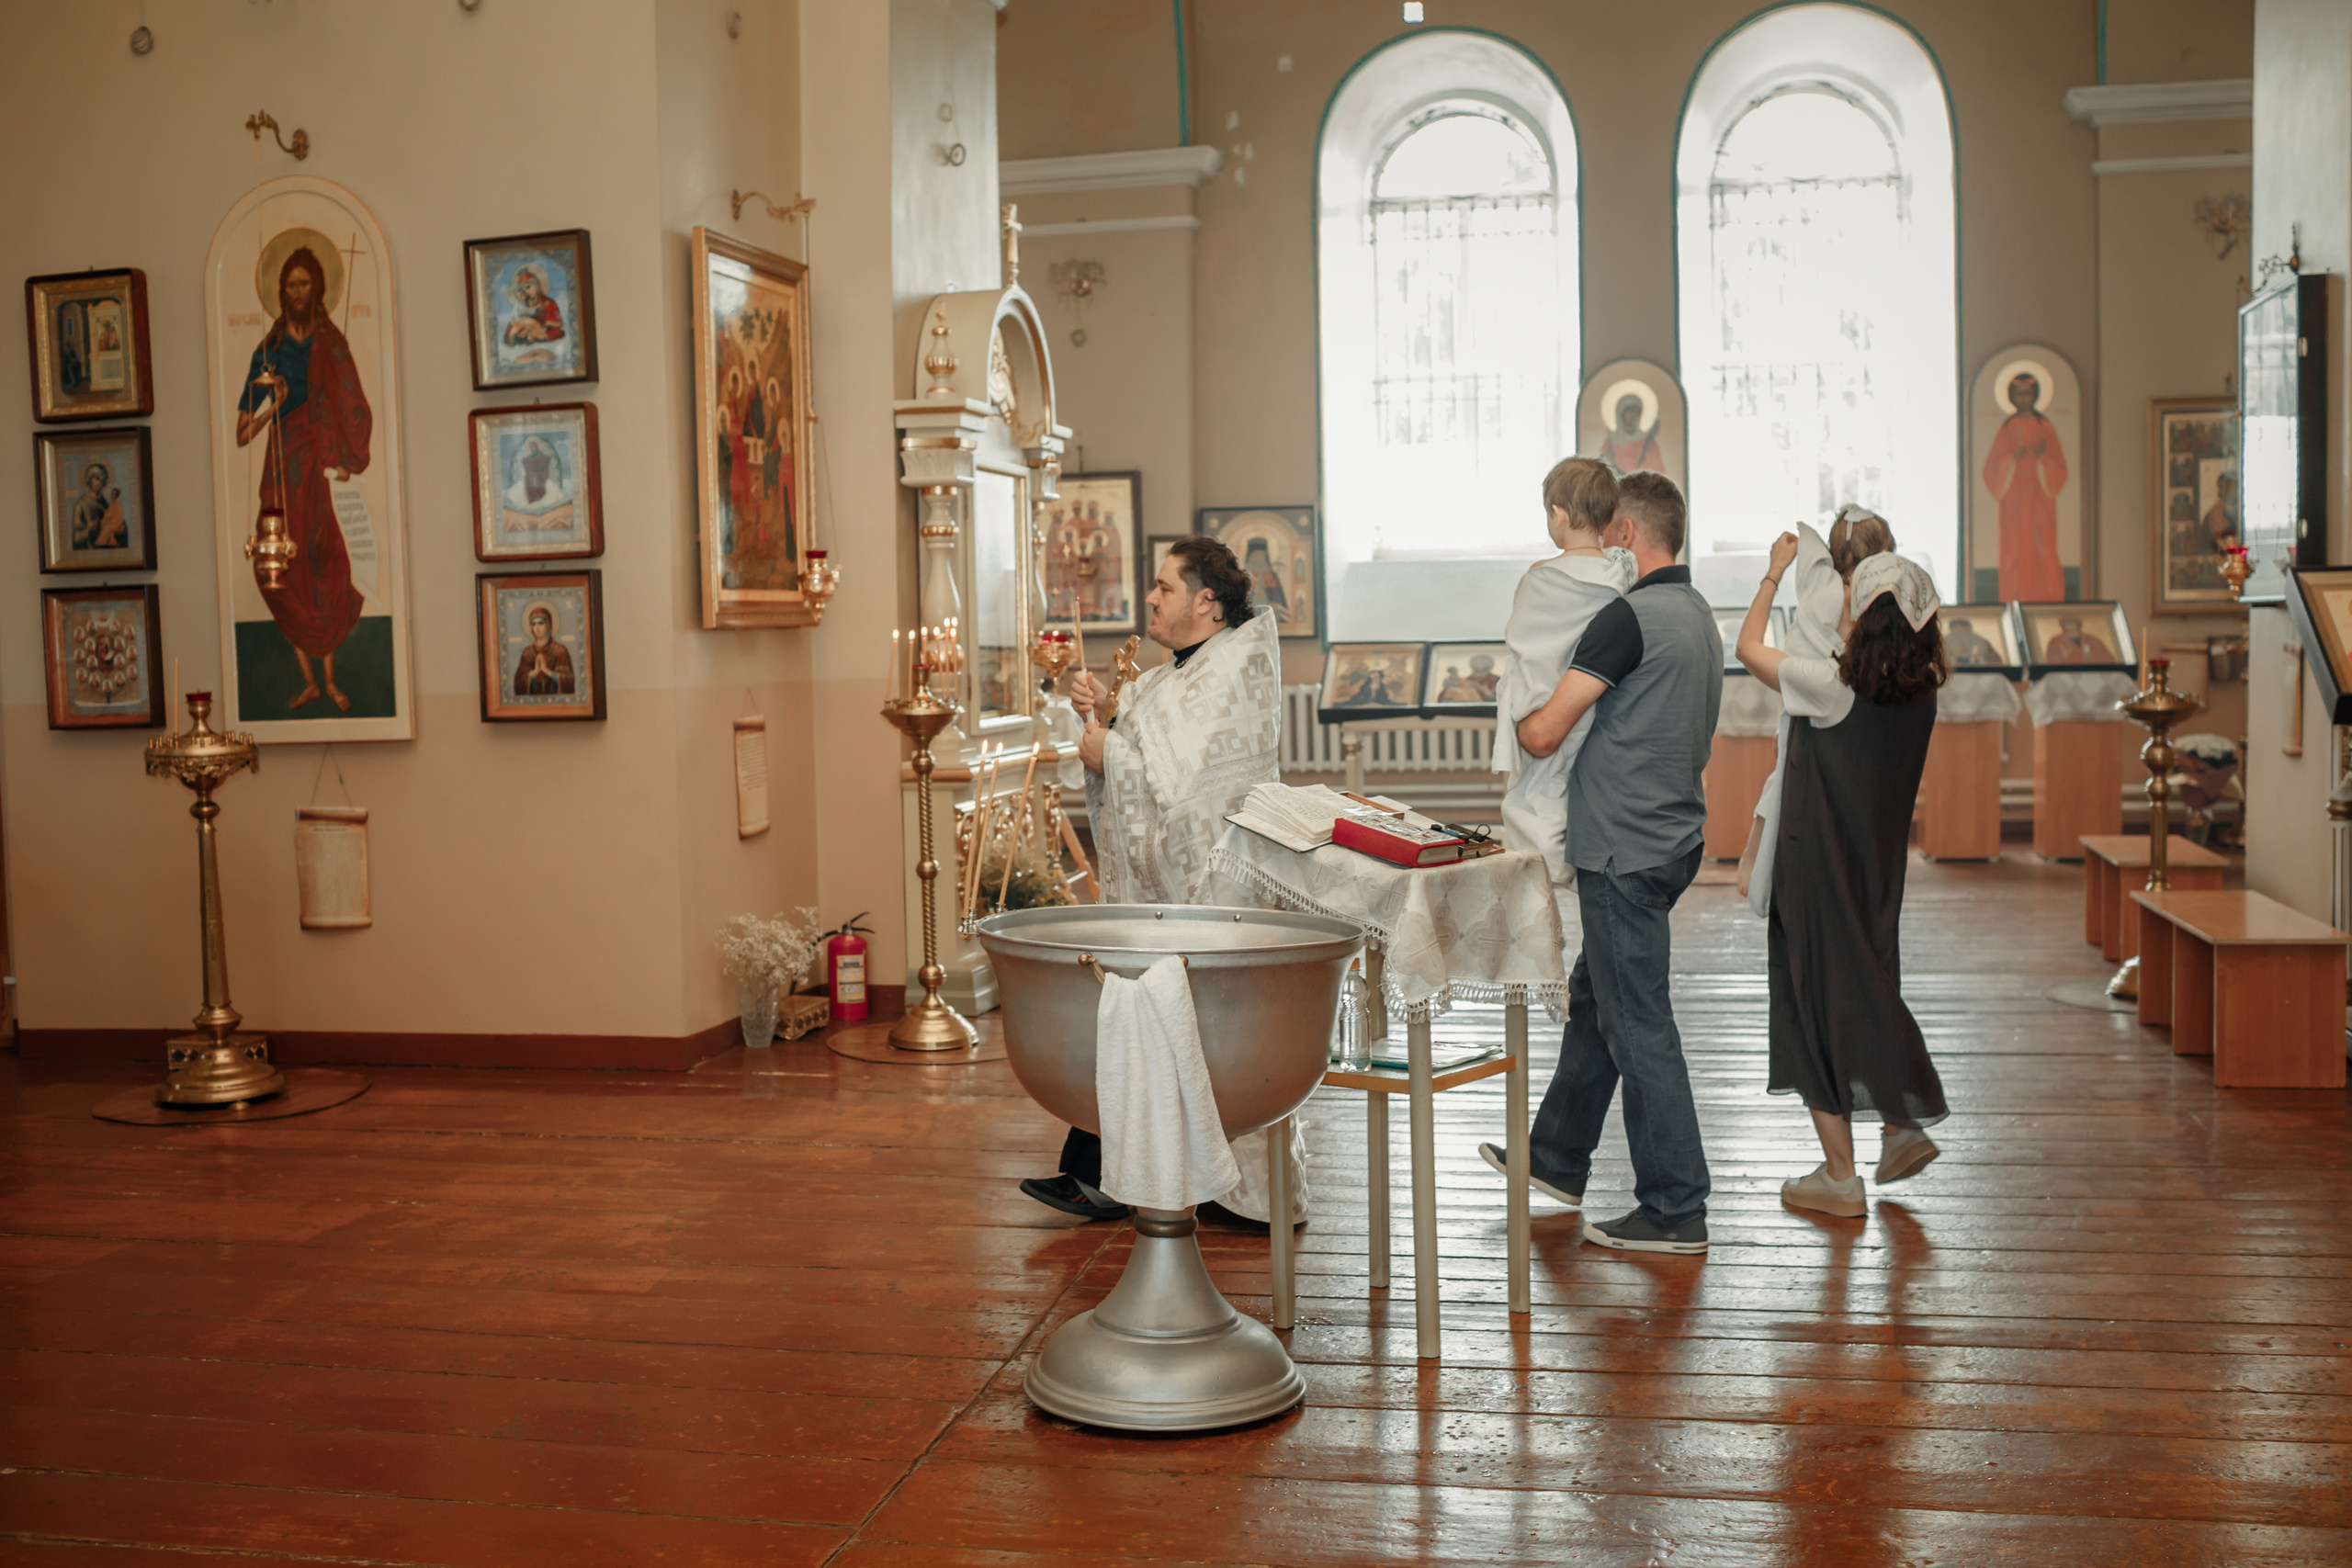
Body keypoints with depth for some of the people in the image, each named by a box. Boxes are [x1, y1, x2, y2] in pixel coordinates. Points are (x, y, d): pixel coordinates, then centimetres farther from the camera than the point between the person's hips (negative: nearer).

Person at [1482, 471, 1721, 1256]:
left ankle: (1675, 1211, 3)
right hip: (1672, 836, 10)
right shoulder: (1700, 615, 14)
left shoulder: (1629, 617, -17)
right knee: (1593, 996, 20)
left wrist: (1516, 713, 3)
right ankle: (1556, 1159, 33)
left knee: (1637, 1023, -3)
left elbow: (1543, 733, -20)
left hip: (1627, 851, -10)